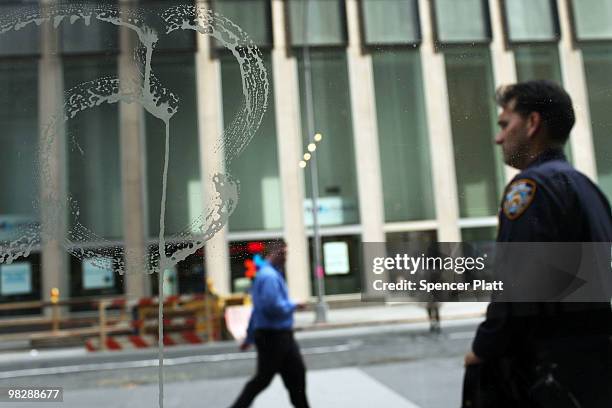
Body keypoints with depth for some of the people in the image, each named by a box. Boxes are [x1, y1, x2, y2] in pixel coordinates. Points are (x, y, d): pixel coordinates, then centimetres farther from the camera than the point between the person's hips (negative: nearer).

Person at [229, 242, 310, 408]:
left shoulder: (273, 274, 15)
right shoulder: (269, 276, -17)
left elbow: (258, 308, 20)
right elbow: (272, 306, -31)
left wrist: (249, 337, 24)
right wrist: (293, 305, -13)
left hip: (282, 336, 9)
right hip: (272, 336, -9)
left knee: (296, 373, 11)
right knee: (263, 378, 1)